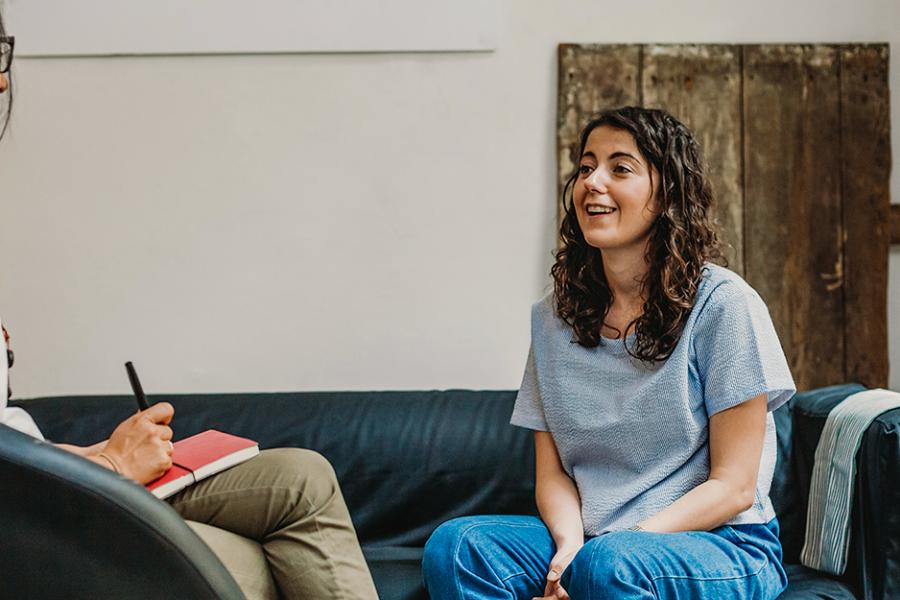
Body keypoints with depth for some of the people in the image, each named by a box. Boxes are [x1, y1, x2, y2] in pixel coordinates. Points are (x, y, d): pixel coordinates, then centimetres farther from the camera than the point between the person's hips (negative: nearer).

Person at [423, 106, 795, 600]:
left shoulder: (722, 304, -7)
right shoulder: (553, 317, 8)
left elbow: (732, 485, -8)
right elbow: (552, 472, 7)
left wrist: (609, 549, -18)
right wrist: (570, 543, -15)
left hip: (720, 544, -4)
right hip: (586, 537, 4)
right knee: (454, 545, -21)